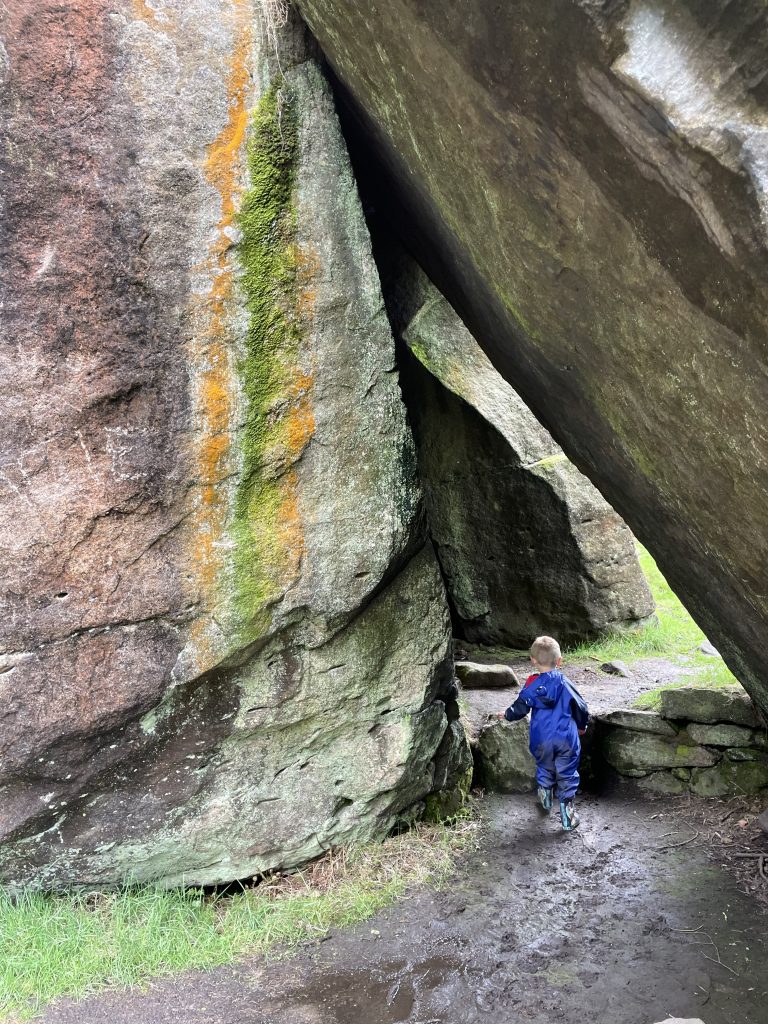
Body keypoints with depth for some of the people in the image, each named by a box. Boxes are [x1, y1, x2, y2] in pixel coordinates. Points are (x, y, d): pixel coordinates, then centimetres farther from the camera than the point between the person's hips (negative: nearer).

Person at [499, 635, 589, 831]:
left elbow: (520, 709, -4)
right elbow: (581, 707, 3)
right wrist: (582, 726, 22)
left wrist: (507, 715, 18)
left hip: (542, 740, 1)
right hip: (567, 738, 0)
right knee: (567, 774, 6)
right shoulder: (565, 683, -3)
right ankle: (568, 816, 5)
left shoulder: (532, 684, -6)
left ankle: (545, 798, 42)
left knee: (545, 768, 24)